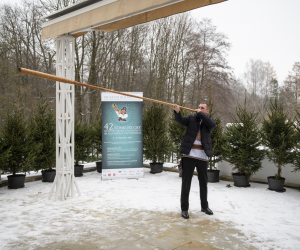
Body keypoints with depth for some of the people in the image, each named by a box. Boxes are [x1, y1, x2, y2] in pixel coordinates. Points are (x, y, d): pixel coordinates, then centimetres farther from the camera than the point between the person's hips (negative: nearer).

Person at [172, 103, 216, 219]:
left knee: (203, 182, 14)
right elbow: (180, 120, -9)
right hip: (189, 154, -1)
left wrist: (200, 113, -7)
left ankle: (204, 206, 32)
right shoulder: (191, 118, 9)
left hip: (203, 155, 1)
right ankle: (184, 208, 11)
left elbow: (212, 124, -14)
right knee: (186, 181, 1)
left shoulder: (209, 122, 10)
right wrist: (177, 111, -29)